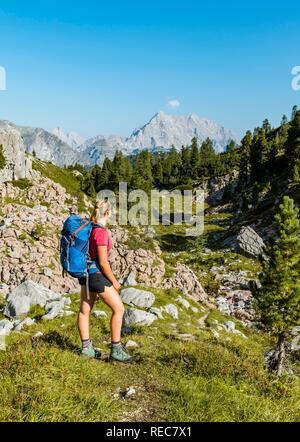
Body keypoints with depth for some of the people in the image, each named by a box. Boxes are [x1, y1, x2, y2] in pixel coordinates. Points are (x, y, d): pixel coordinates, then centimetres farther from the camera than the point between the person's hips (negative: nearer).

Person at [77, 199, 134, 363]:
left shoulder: (90, 226, 5)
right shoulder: (101, 232, -22)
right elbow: (103, 262, -20)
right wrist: (114, 282, -10)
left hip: (85, 272, 10)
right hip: (96, 274, -9)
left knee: (85, 310, 15)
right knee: (119, 309, 0)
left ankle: (86, 348, 28)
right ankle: (116, 350, 6)